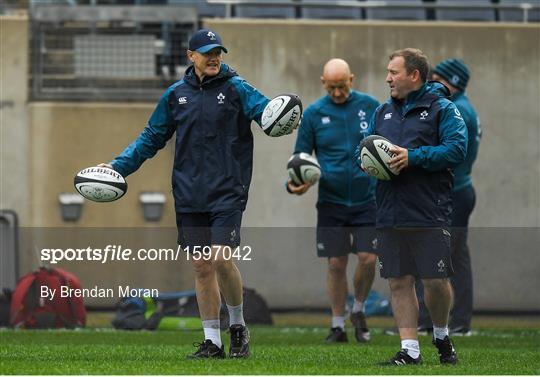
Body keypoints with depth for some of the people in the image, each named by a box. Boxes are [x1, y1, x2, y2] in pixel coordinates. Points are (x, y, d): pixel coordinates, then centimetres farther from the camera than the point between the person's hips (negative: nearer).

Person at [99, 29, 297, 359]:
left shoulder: (235, 88, -1)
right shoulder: (177, 94, 9)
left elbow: (266, 110, -15)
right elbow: (152, 138, 17)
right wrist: (119, 166, 11)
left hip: (227, 192, -4)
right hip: (190, 195, 4)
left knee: (221, 258, -15)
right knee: (201, 267, 5)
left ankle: (238, 326, 8)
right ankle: (212, 341, 13)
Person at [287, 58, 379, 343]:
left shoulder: (370, 106, 0)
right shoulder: (313, 114, 0)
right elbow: (301, 157, 5)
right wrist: (295, 182, -14)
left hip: (367, 200, 0)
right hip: (331, 202, 0)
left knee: (367, 258, -9)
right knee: (336, 264, 1)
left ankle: (358, 310, 18)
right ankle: (338, 325, 15)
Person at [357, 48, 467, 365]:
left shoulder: (442, 109, -2)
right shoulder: (383, 112, 17)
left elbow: (457, 149, -13)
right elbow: (364, 148, 23)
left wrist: (414, 157, -20)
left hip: (430, 214, -5)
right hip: (390, 215, 6)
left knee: (436, 281, -4)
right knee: (399, 282, 3)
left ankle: (442, 336, 21)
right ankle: (410, 349, 8)